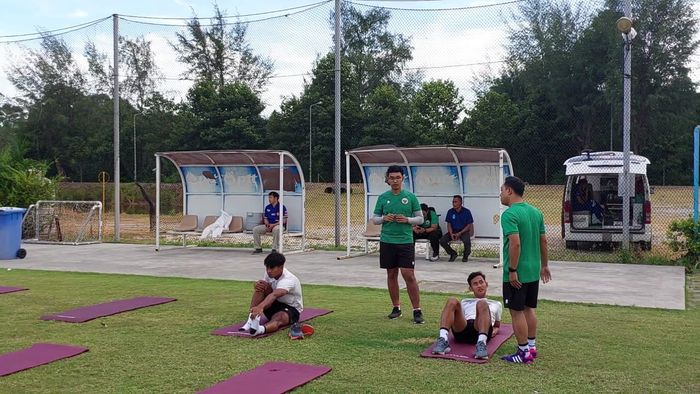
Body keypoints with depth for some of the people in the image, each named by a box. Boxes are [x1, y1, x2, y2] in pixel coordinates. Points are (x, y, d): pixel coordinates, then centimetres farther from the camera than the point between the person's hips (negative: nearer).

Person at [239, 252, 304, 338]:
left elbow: (274, 295, -51)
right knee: (261, 287, -19)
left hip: (292, 309, -7)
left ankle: (261, 329, -75)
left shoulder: (288, 280, -32)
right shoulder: (270, 273, -7)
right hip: (275, 304, 7)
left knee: (278, 318, -43)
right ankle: (252, 319, -32)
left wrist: (260, 307, -69)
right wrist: (257, 284, -26)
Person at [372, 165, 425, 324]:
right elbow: (374, 219, 11)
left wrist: (407, 219, -13)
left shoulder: (410, 197, 1)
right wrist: (384, 218, -10)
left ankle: (417, 310, -1)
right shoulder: (383, 197, 6)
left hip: (405, 241, -2)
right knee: (391, 274, 9)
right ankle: (396, 307, 22)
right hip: (387, 241, 3)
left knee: (409, 275, -7)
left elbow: (420, 218, 4)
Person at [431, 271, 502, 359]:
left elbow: (497, 325, 35)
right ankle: (443, 340, -45)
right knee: (452, 302, -26)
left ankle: (481, 343, -52)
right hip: (462, 331, 1)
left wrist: (494, 331, 11)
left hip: (480, 332, -1)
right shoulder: (465, 302, 39)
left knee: (482, 304, -31)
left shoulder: (496, 304, 37)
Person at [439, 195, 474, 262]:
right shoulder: (450, 212, 2)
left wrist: (459, 233, -18)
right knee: (442, 241, -21)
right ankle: (453, 254, 5)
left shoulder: (466, 212, -6)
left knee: (467, 241, -36)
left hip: (464, 231, -3)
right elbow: (449, 224, 4)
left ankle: (465, 256, -3)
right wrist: (451, 234, -15)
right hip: (453, 231, 3)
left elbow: (469, 225, -6)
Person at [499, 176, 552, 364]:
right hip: (534, 271, 8)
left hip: (517, 274, -8)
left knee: (517, 312, 1)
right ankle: (532, 347, 26)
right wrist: (544, 264, 21)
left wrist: (512, 270, -20)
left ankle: (524, 353, 7)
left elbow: (515, 243, -25)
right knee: (529, 309, 18)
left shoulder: (509, 214, -17)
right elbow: (543, 241, 13)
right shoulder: (536, 212, 8)